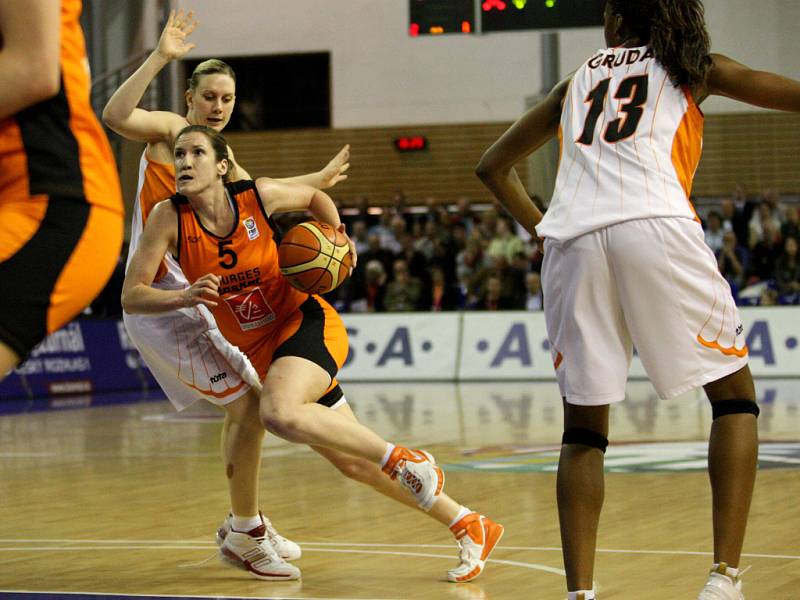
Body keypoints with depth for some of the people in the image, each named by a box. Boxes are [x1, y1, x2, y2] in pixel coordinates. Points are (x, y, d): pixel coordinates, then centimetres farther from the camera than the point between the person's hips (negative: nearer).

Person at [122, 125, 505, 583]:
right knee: (355, 464, 7)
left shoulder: (260, 196, -12)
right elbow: (132, 296, -15)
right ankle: (470, 527, 20)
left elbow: (315, 198, 10)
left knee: (279, 414, -36)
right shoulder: (170, 219, -9)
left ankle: (402, 459, -17)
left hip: (308, 323, -4)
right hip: (261, 351, 4)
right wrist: (185, 297, -31)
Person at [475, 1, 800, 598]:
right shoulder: (693, 68, 21)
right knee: (734, 394, 11)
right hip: (657, 227, -3)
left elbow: (493, 165, 35)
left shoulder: (576, 82, 29)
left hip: (572, 241, 3)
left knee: (584, 429, 13)